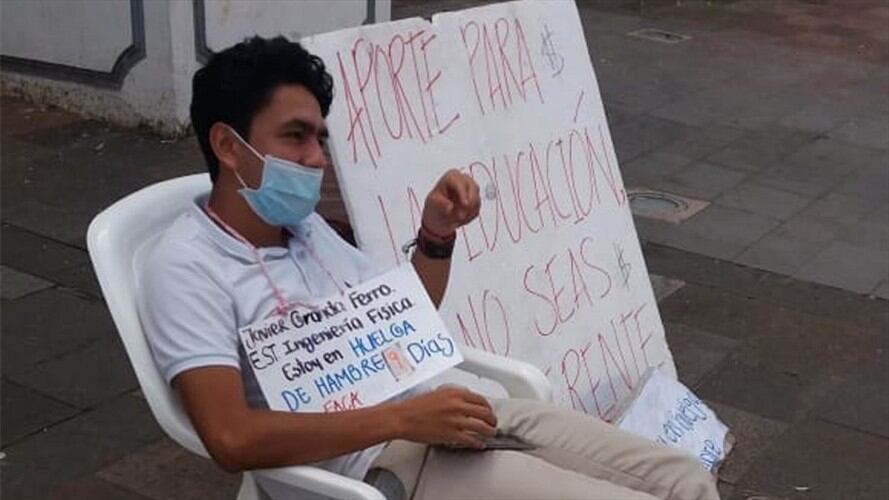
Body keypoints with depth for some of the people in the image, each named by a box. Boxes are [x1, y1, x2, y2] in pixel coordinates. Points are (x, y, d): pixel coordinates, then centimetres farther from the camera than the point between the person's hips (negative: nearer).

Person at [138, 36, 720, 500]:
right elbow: (233, 438, -21)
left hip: (454, 413, 8)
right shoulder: (186, 268, -9)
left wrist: (437, 234, 7)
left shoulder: (305, 226, 15)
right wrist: (402, 419, -22)